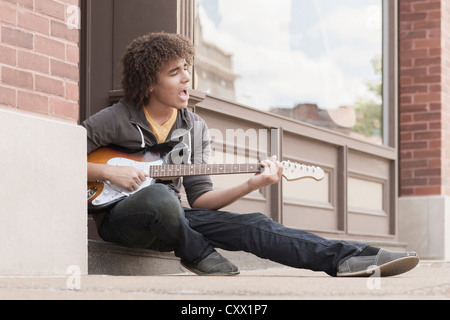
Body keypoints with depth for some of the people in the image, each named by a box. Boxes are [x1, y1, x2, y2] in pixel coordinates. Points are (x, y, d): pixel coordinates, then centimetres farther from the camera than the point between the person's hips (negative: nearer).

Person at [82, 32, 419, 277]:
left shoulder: (195, 127, 7)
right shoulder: (113, 120, -7)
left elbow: (198, 198, 2)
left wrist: (250, 185, -14)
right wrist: (108, 172, -19)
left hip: (169, 219, 5)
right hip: (118, 216, -4)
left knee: (250, 225, -20)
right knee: (159, 195, -42)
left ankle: (348, 258, -31)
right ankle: (198, 256, -14)